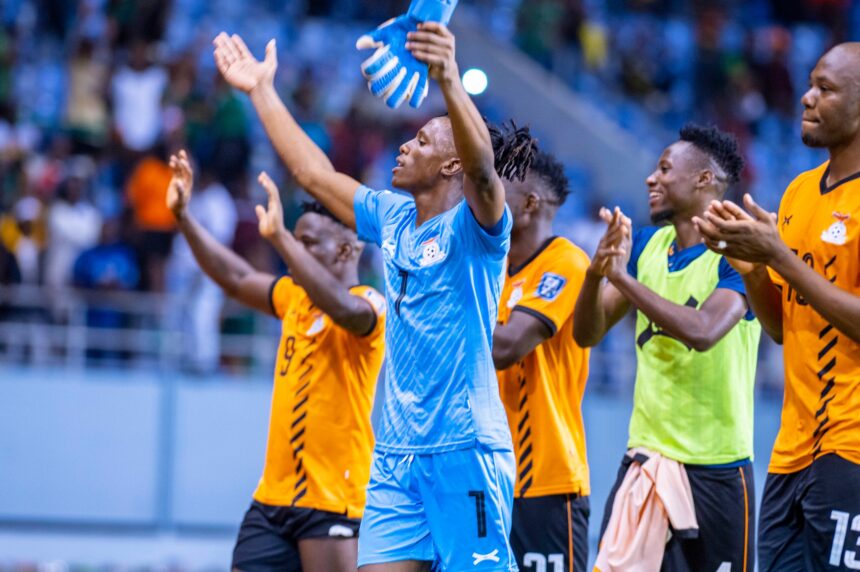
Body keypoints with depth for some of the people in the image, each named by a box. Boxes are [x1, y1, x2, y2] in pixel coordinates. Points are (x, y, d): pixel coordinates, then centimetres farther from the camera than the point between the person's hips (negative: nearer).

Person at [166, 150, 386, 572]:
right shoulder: (295, 296, 14)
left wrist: (280, 237, -35)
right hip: (274, 497, 8)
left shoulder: (368, 305, -11)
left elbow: (343, 308, -33)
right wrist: (184, 216, 16)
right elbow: (237, 279, 23)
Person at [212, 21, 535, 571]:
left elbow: (482, 165, -28)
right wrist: (261, 91, 28)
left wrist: (449, 79, -45)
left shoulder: (474, 225, -7)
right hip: (395, 453, 7)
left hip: (465, 452, -7)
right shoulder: (392, 217, 14)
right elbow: (314, 172, 24)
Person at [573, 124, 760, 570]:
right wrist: (596, 273, -14)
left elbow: (702, 332, -28)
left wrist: (623, 277, -25)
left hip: (714, 467, -6)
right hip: (644, 456, 6)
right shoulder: (644, 245, 9)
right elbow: (587, 333, 5)